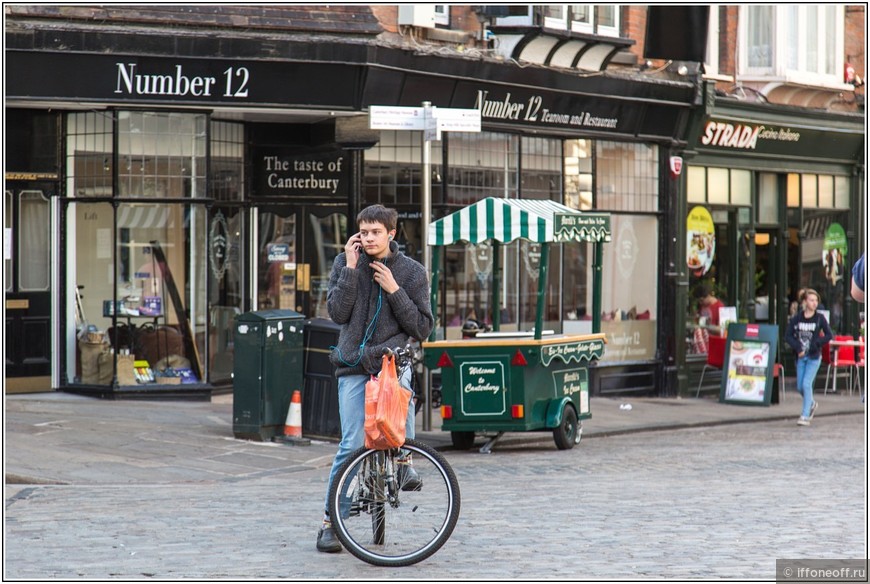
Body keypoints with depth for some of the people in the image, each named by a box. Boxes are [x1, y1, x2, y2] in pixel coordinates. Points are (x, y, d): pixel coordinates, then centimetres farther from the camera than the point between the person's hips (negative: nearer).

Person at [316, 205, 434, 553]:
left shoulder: (411, 271, 4)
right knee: (352, 444, -7)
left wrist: (394, 291, -9)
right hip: (353, 366, 0)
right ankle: (330, 521, 7)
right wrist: (351, 269, -11)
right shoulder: (345, 263, 5)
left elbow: (422, 329, 1)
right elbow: (337, 313, -6)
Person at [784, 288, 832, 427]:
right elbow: (788, 336, 0)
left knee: (807, 384, -13)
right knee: (800, 387, 8)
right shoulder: (796, 318, -1)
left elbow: (829, 335, -2)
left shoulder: (819, 318, -4)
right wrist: (797, 348, -13)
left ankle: (805, 416, -6)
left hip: (814, 357, -3)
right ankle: (811, 404, 38)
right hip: (801, 357, 3)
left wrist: (816, 344, -14)